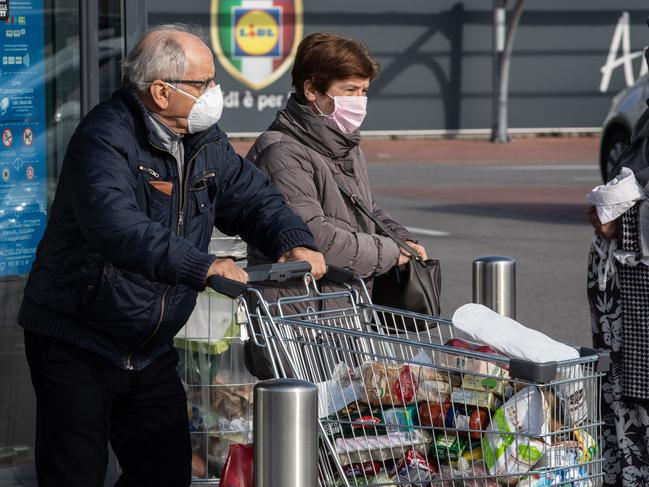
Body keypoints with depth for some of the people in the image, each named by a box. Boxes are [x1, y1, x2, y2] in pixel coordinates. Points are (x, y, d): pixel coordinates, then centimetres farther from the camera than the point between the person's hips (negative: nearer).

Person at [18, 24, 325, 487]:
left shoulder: (204, 141, 6)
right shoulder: (106, 138, -21)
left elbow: (253, 197, 12)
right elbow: (115, 225, -37)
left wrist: (294, 242, -11)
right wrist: (201, 266, -47)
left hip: (152, 352, 8)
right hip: (75, 344, -8)